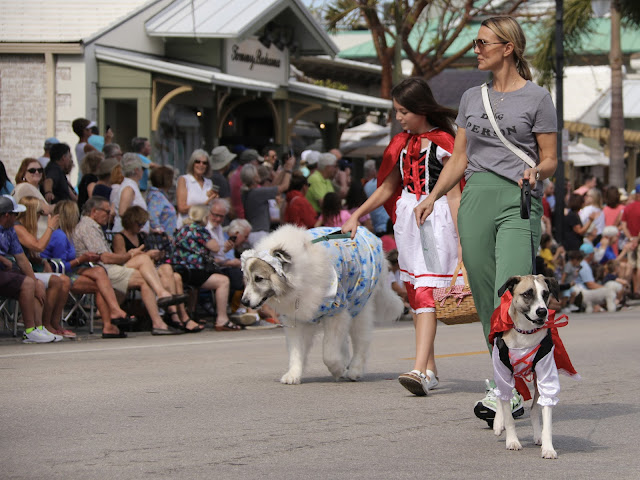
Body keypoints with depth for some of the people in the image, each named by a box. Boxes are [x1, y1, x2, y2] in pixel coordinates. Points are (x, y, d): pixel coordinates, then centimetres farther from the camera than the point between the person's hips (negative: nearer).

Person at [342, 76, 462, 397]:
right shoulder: (402, 143, 14)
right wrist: (356, 216, 20)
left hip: (435, 218, -7)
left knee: (426, 291, -17)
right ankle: (430, 369, 13)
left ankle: (420, 370, -27)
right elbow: (387, 187, 23)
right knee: (414, 292, 7)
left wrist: (461, 238, -14)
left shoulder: (442, 142, -7)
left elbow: (453, 193, -9)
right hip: (407, 219, 7)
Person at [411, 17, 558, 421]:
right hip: (476, 199, 5)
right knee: (485, 297, 2)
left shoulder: (537, 98, 3)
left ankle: (504, 390, -19)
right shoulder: (472, 98, 18)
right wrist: (433, 197, 11)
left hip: (519, 201, -5)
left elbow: (550, 160, 3)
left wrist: (535, 171, -19)